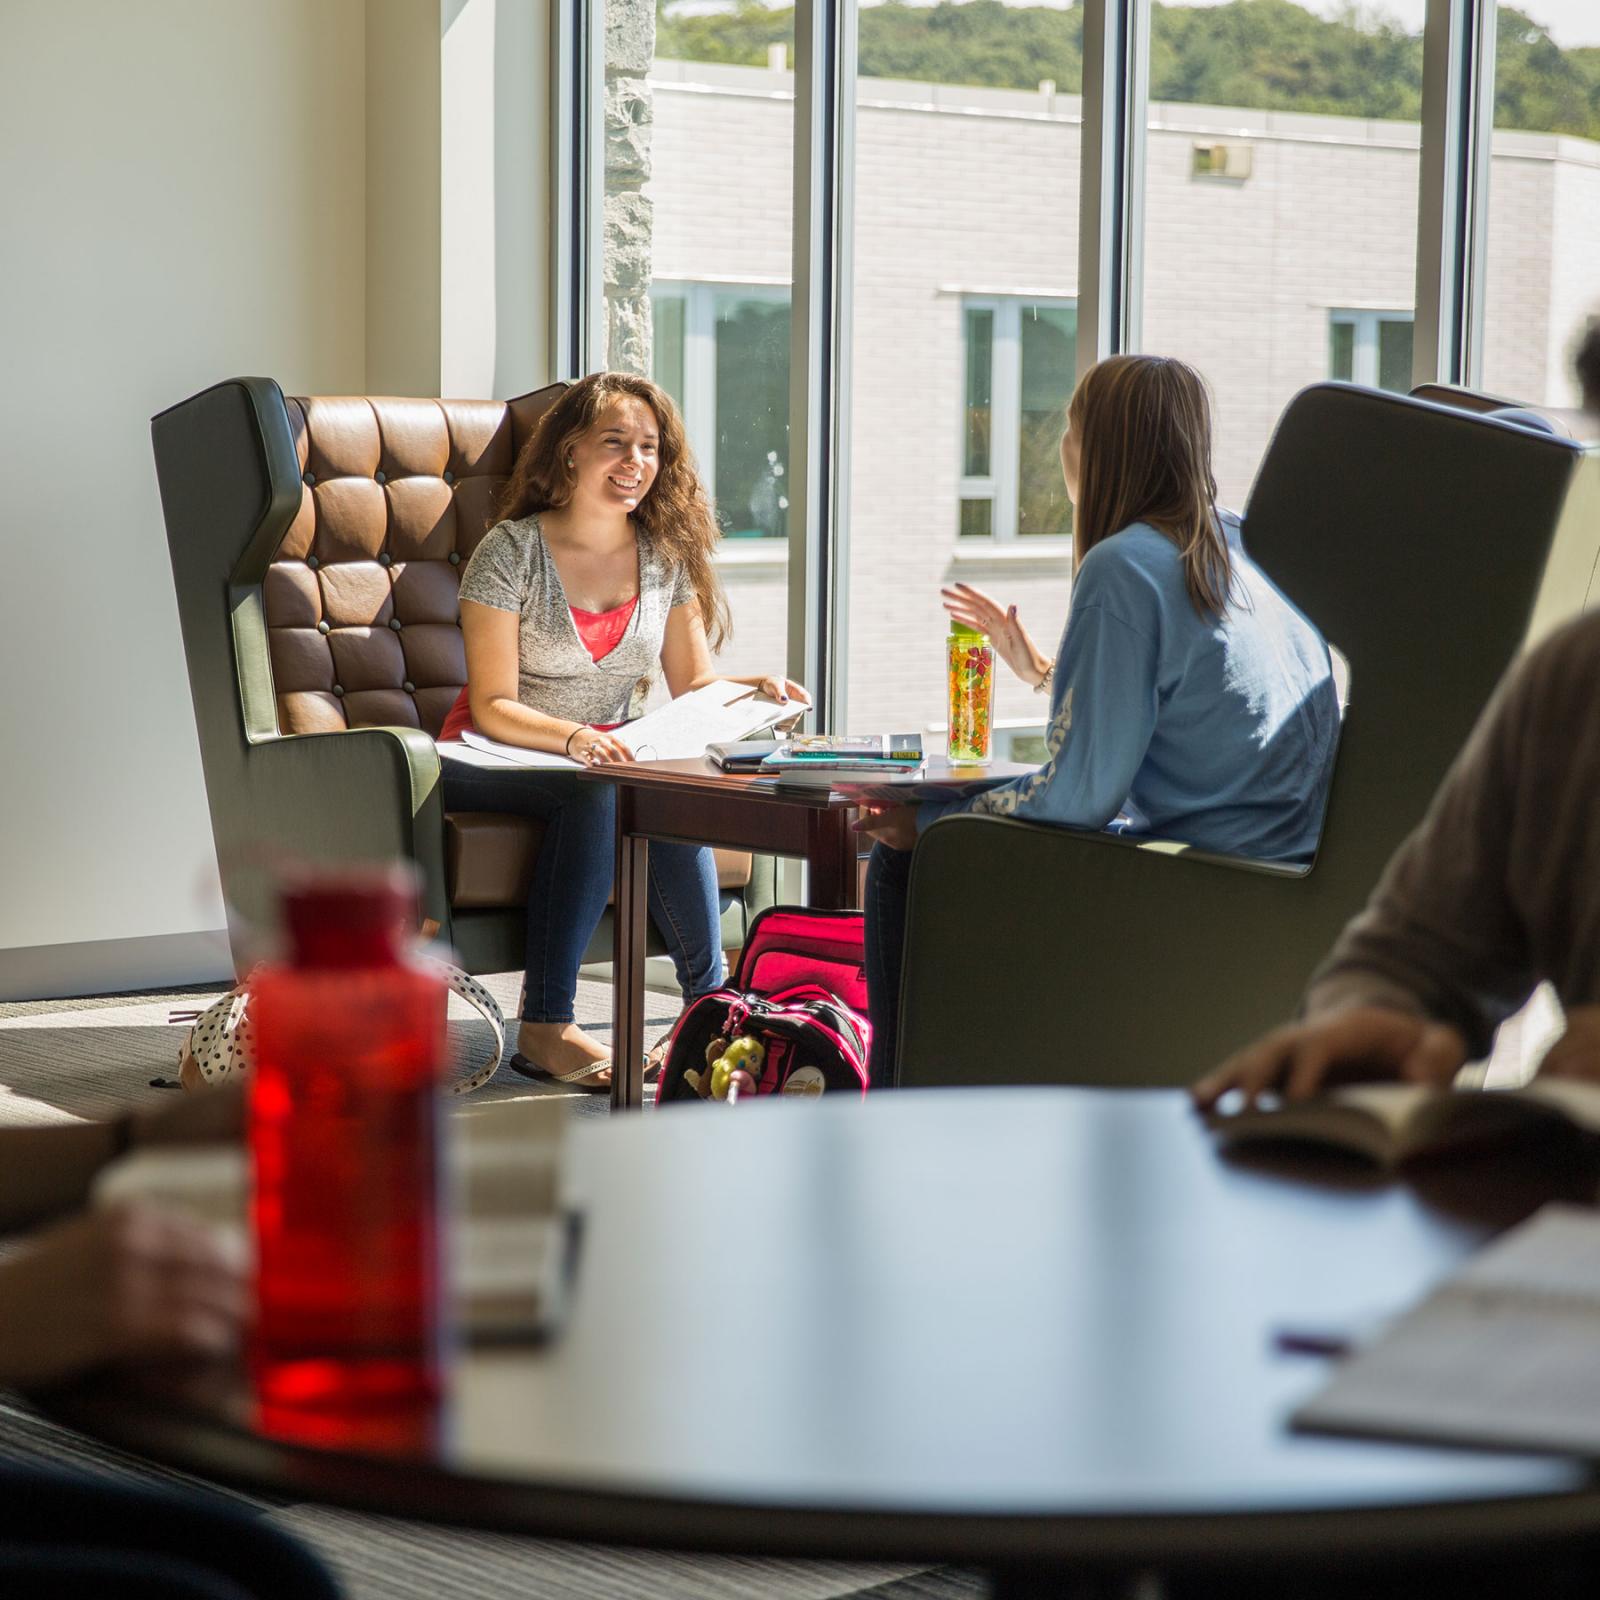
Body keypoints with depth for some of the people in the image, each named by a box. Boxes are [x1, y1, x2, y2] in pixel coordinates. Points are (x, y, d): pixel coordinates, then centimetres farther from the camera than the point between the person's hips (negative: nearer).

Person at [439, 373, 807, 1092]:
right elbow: (493, 707, -12)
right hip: (496, 760, -4)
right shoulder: (512, 552, -8)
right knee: (596, 794, -37)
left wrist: (753, 686, -13)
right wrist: (574, 737, -31)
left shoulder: (667, 555, 6)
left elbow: (693, 684, 10)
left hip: (608, 756, 4)